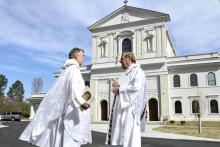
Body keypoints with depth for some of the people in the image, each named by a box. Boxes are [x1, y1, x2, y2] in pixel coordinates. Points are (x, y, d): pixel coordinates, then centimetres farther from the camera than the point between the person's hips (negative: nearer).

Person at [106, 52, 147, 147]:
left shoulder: (137, 71, -4)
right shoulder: (126, 73, 23)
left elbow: (136, 88, -19)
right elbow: (121, 87, 22)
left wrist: (119, 89, -12)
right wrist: (116, 84, 0)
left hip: (130, 108, -9)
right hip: (122, 108, 9)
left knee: (130, 136, -8)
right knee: (121, 135, 9)